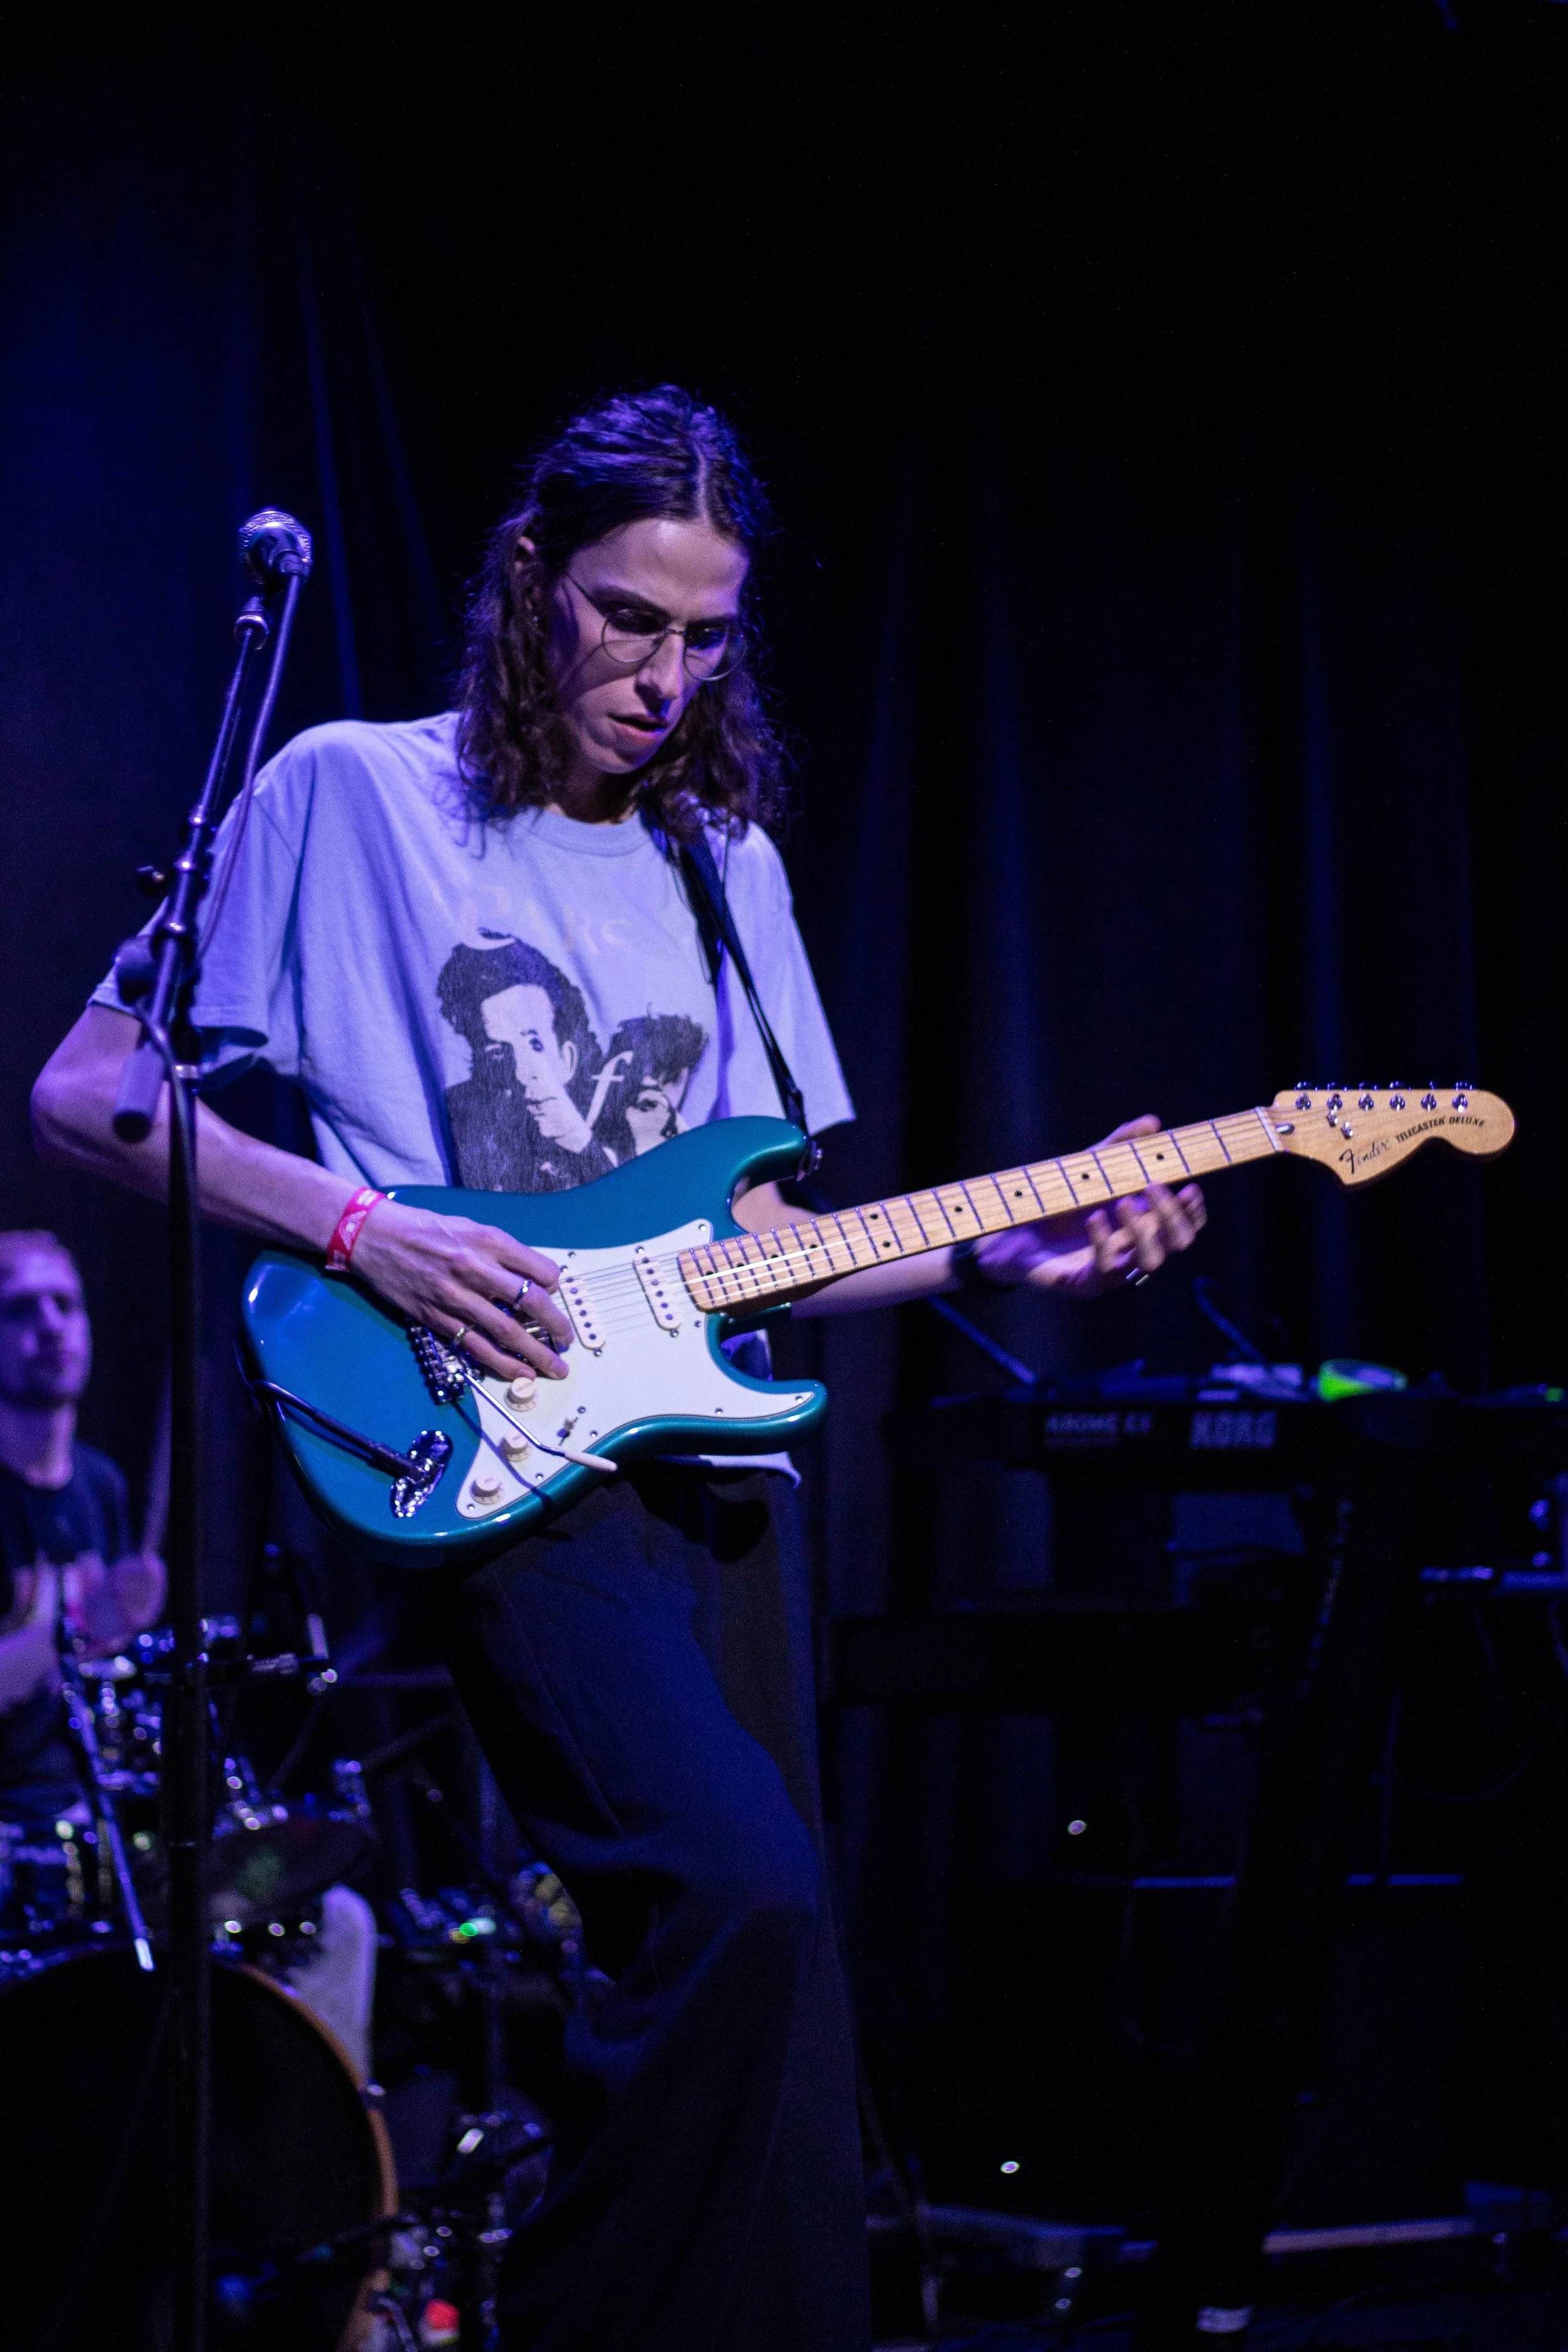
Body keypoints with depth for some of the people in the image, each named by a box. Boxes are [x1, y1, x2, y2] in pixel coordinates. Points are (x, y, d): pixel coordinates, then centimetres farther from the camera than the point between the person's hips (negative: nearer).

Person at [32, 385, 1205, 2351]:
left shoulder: (723, 864, 17)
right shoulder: (354, 797, -1)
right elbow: (83, 1094, -2)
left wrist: (997, 1254, 2)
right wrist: (354, 1226, -14)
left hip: (713, 1464, 7)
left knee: (763, 1967, 4)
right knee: (744, 1895, -24)